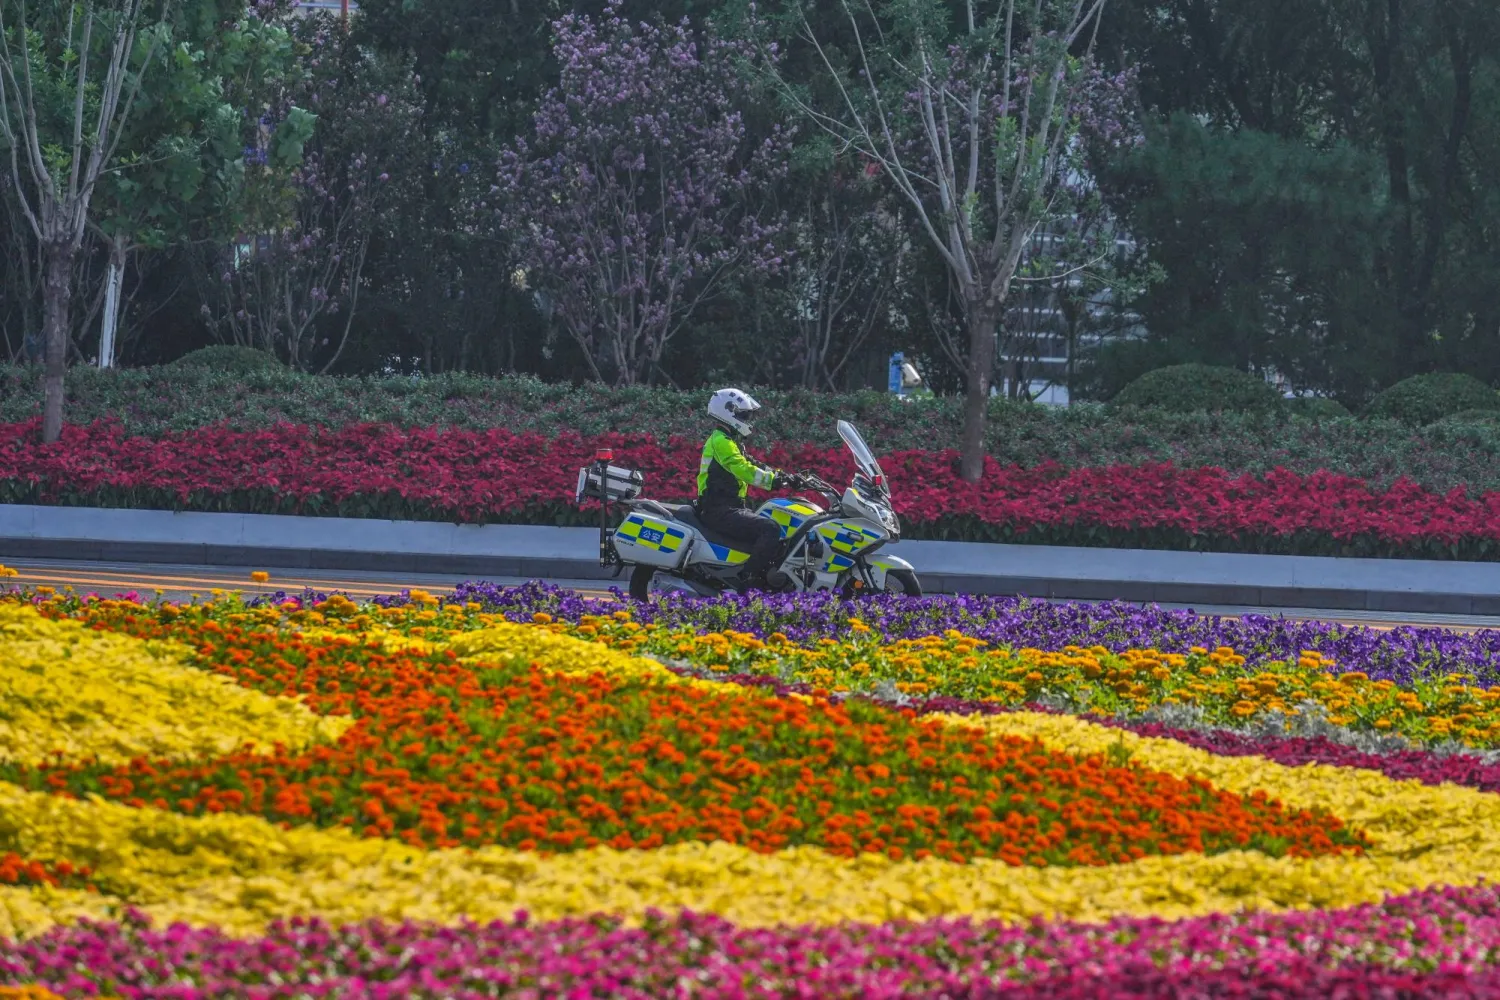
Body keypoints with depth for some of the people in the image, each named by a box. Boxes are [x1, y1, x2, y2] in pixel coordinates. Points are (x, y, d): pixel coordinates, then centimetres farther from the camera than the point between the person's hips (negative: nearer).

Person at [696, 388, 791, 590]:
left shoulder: (727, 441, 22)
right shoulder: (721, 442, -11)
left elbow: (748, 468, 23)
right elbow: (743, 470, -24)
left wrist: (779, 476, 11)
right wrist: (772, 480, -28)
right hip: (721, 511, -11)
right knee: (770, 529, -26)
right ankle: (751, 575, -29)